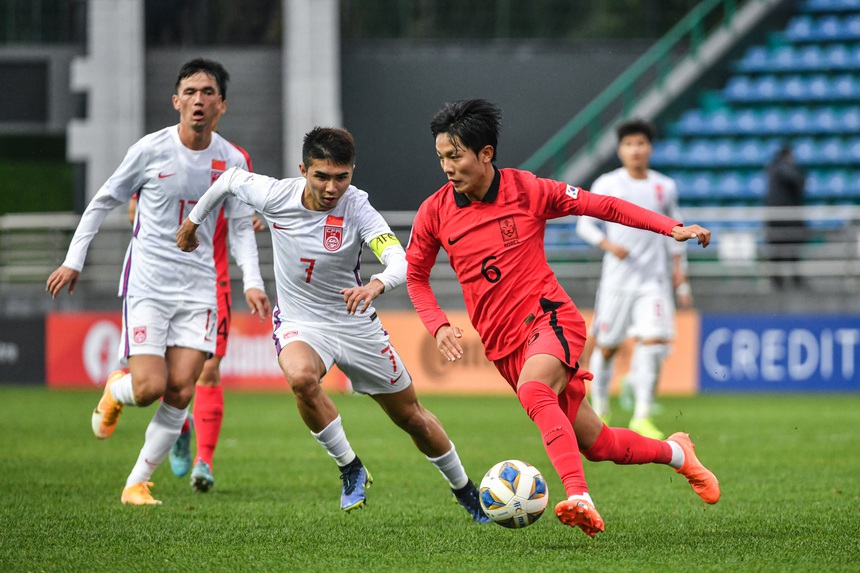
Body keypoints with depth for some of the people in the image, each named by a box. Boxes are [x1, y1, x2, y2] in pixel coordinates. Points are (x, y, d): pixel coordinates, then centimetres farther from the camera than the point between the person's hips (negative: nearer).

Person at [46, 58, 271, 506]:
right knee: (149, 387, -14)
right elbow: (103, 202, 5)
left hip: (198, 287, 3)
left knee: (180, 391, -7)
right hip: (147, 283, -3)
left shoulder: (232, 161, 1)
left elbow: (241, 227, 12)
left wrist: (252, 282, -3)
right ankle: (115, 391, 23)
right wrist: (74, 261, 4)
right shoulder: (150, 150, -7)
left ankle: (138, 482, 8)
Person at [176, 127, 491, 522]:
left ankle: (464, 489, 36)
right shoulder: (275, 196, -17)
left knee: (412, 417, 10)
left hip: (356, 325, 0)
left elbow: (401, 261, -39)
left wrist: (377, 285, -60)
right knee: (301, 378, -35)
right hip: (299, 323, 0)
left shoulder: (357, 209, -24)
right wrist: (193, 220, 18)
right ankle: (350, 469, -14)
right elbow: (230, 179, 4)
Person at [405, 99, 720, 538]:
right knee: (596, 444, 4)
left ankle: (579, 498, -47)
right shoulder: (434, 213, 0)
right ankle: (676, 453, 31)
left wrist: (671, 227, -7)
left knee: (533, 390, -37)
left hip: (549, 318, -4)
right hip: (502, 345, 4)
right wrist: (438, 325, -3)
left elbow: (601, 206, 1)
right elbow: (415, 274, 14)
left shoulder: (527, 190, -7)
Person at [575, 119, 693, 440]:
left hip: (654, 281, 1)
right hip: (617, 279, -1)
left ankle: (642, 417, -12)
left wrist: (680, 277, 11)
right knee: (607, 346, 5)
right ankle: (599, 410, 26)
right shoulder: (607, 185, 0)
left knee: (654, 341, -16)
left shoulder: (665, 188, 7)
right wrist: (608, 244, -17)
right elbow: (584, 224, 2)